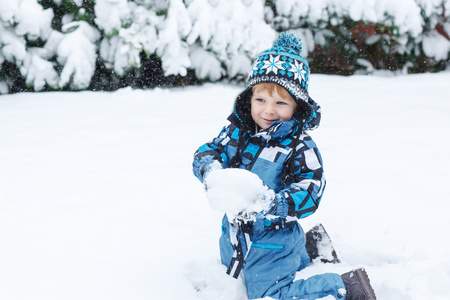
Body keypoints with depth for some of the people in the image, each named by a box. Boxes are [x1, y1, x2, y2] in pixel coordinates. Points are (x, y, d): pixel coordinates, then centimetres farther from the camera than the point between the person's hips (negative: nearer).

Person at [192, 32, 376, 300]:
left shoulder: (300, 147, -19)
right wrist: (211, 170, -31)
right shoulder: (237, 132, -4)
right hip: (236, 236, 7)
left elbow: (309, 193, -26)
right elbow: (207, 152, -6)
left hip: (273, 239, -7)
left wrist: (271, 203, -43)